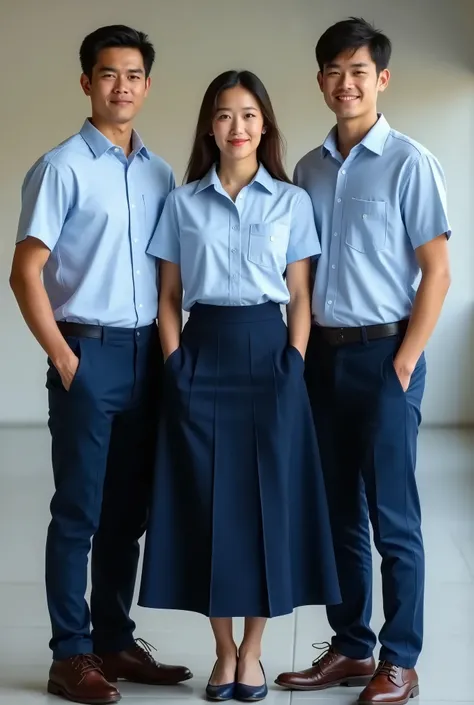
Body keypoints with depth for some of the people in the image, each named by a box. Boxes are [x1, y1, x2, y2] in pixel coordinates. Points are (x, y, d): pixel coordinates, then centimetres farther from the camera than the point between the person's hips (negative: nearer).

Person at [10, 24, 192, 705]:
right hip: (89, 353, -5)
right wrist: (63, 357, -11)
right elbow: (26, 272, -8)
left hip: (148, 354, 6)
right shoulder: (62, 167, -6)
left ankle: (116, 640, 23)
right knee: (78, 512, 1)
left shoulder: (159, 173, 11)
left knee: (128, 510, 12)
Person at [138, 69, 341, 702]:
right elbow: (169, 296, 7)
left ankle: (251, 651, 15)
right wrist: (175, 365, -4)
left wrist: (294, 367, -6)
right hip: (203, 353, 1)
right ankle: (224, 650, 16)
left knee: (268, 496, 0)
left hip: (267, 351, -1)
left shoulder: (292, 202, 5)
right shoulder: (183, 203, 7)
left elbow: (300, 297, 4)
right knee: (207, 497, 2)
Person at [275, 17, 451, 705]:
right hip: (323, 353, 6)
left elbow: (437, 272, -7)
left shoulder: (409, 164, -6)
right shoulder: (309, 169, 10)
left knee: (391, 517, 0)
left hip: (383, 351, -5)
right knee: (337, 513, 11)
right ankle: (351, 648, 23)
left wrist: (403, 364, -12)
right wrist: (300, 350, 7)